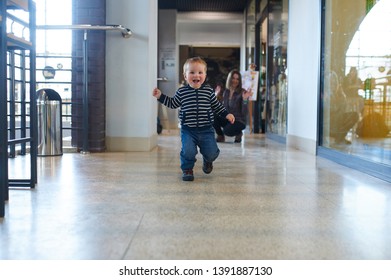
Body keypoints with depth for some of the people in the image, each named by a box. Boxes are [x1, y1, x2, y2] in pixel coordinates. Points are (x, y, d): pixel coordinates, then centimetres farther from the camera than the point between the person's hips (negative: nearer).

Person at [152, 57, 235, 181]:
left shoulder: (209, 90, 3)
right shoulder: (181, 91, 1)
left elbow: (216, 105, 14)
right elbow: (173, 104, 16)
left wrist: (226, 114, 6)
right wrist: (161, 96, 9)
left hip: (206, 130, 1)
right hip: (188, 130, -1)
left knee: (211, 153, -3)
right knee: (188, 151, -20)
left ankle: (207, 161, 36)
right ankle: (187, 169, 10)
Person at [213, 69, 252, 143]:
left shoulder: (242, 93, -10)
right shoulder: (226, 92, 5)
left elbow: (244, 113, -15)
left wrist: (245, 99, -27)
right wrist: (216, 96, 1)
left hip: (238, 121, -5)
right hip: (227, 119, 5)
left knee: (227, 131, -35)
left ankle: (239, 133, 2)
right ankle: (220, 136, 0)